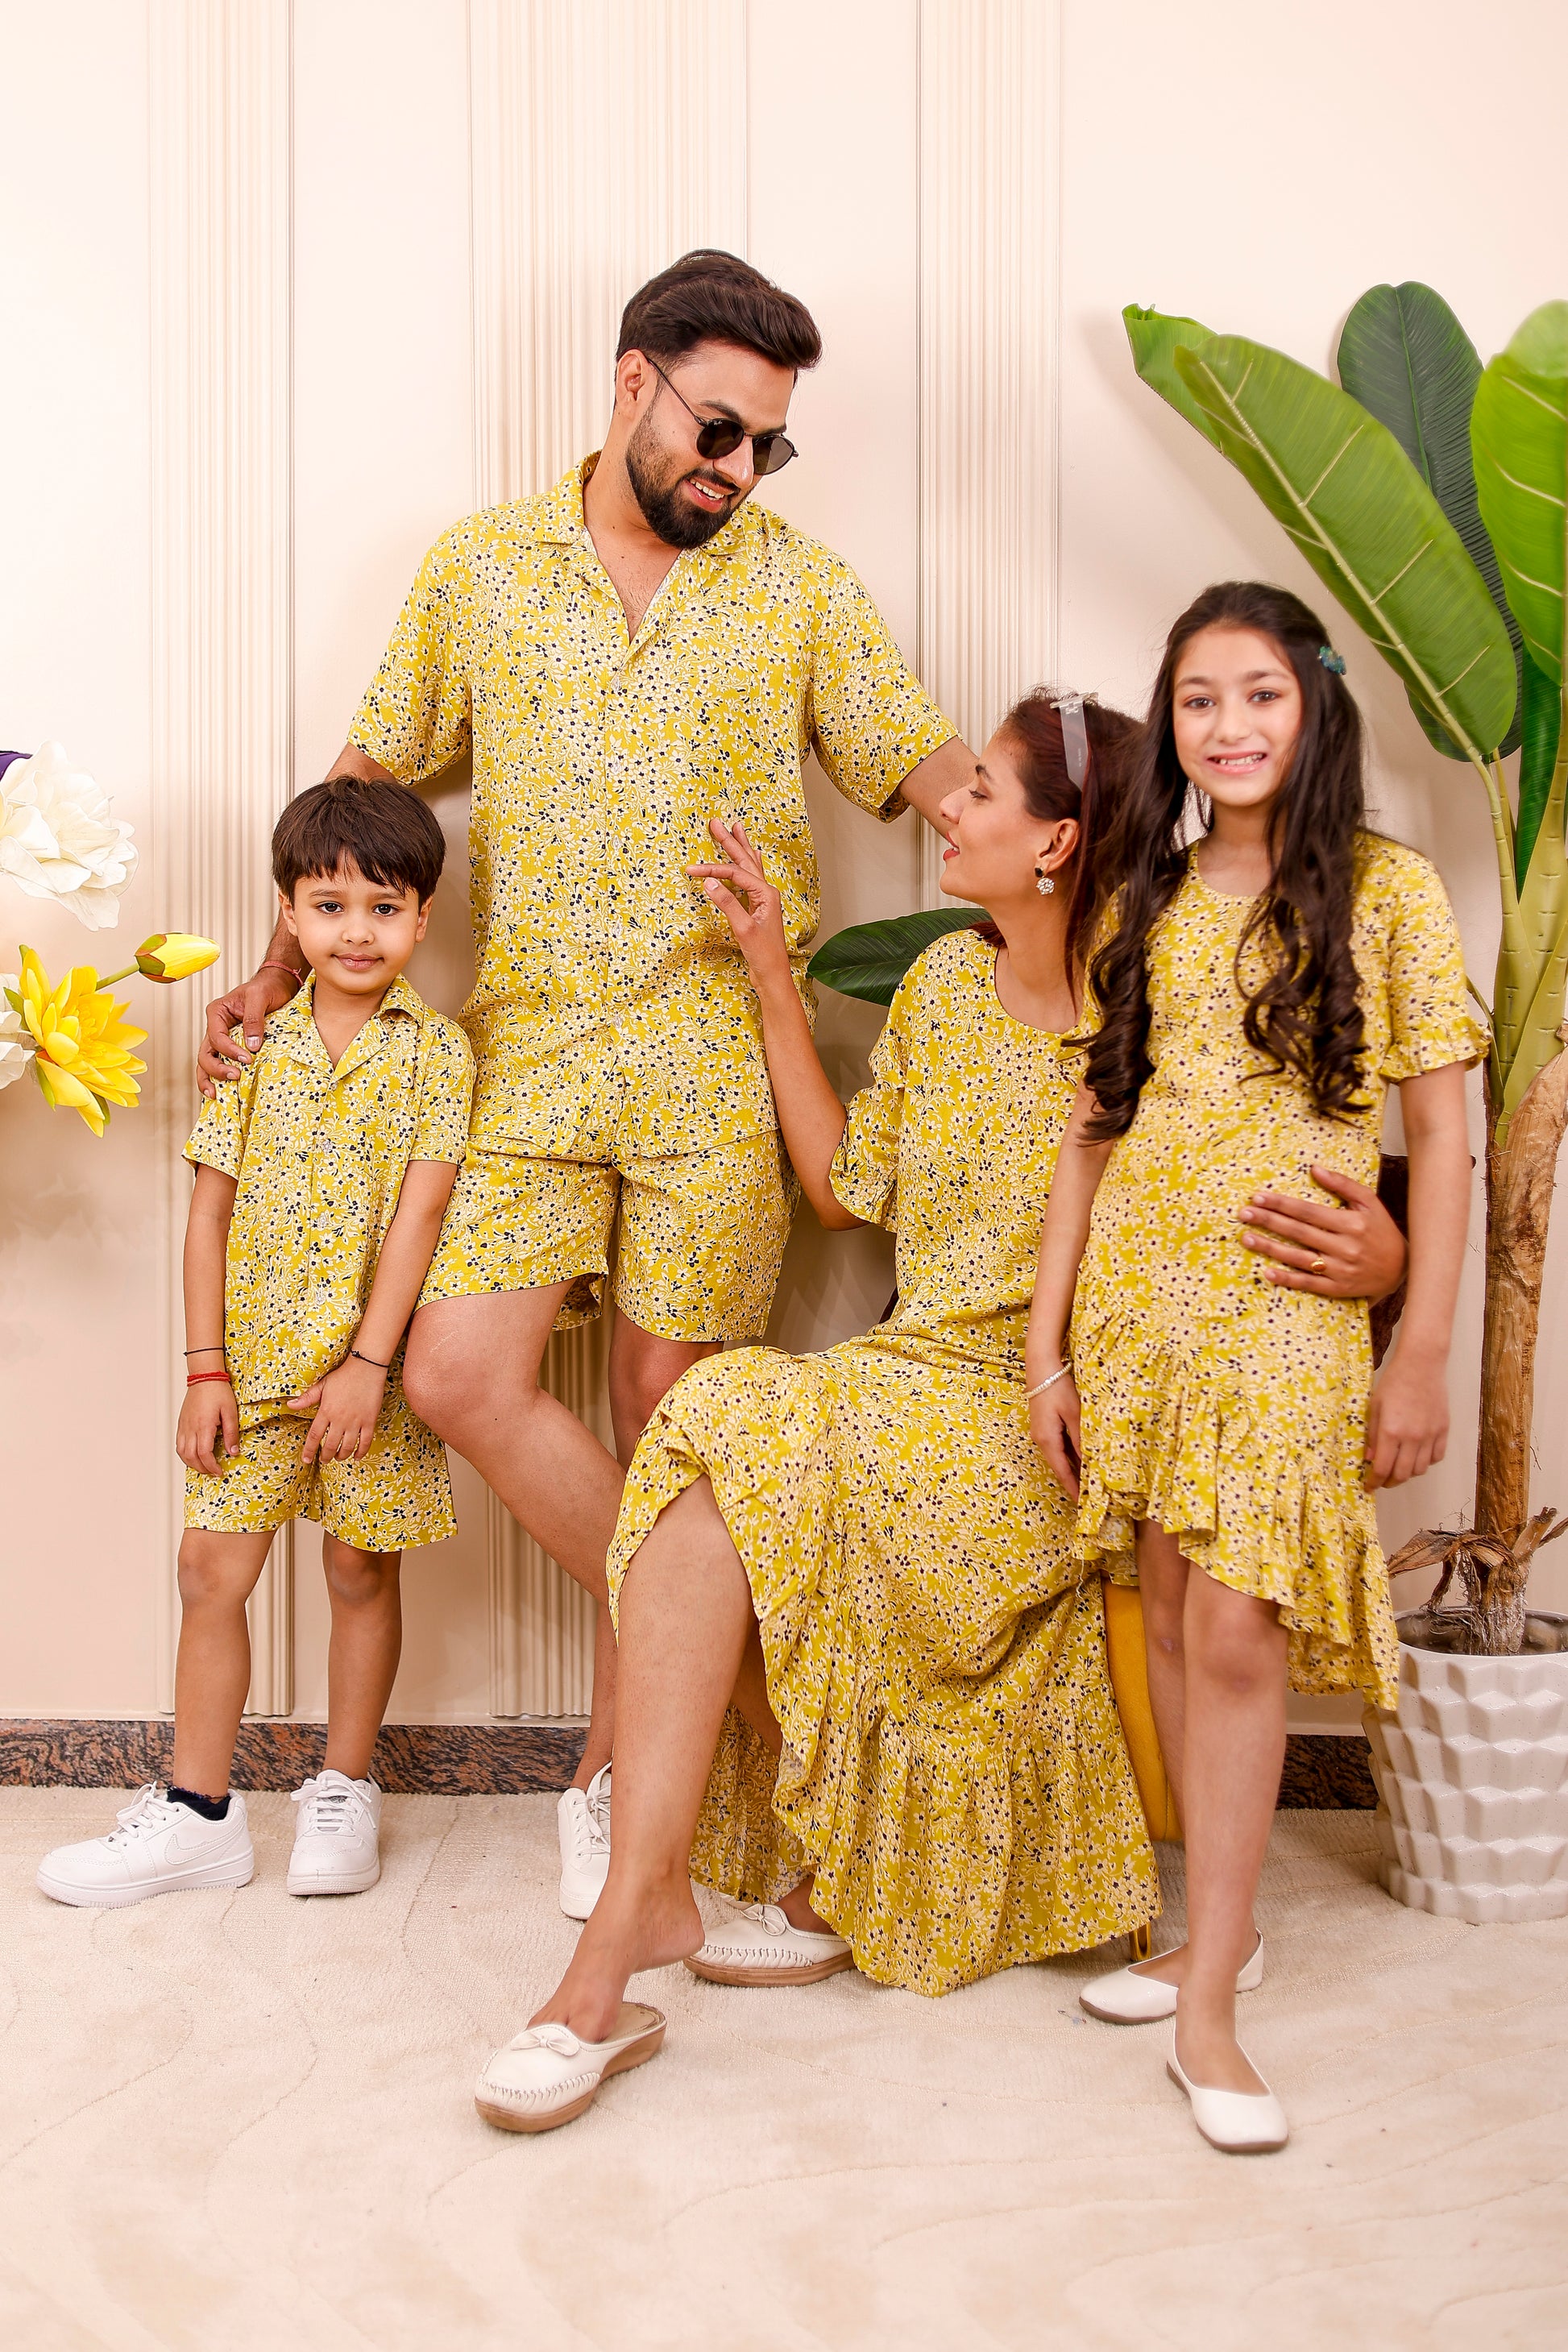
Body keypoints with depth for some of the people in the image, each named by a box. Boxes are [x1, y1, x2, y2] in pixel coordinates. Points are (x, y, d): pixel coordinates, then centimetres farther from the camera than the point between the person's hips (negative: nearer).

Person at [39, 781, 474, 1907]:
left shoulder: (435, 1050, -3)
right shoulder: (259, 1047, 4)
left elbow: (418, 1212, -10)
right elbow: (211, 1209, 4)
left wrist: (368, 1361, -16)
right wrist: (206, 1366, -2)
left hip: (372, 1365, -2)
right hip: (255, 1359, 2)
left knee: (363, 1571, 9)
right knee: (212, 1571, 3)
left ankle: (344, 1794, 25)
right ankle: (198, 1812, 15)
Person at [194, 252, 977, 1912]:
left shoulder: (800, 588, 8)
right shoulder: (479, 567, 9)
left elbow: (916, 757, 6)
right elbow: (376, 774, 14)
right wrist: (277, 972, 10)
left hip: (719, 1062, -1)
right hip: (531, 1051, 2)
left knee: (664, 1405, 2)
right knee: (460, 1378, -10)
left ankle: (615, 1772, 17)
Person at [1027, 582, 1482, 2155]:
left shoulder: (1387, 892, -1)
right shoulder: (1146, 906, 9)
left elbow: (1440, 1143, -1)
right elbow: (1089, 1133, 10)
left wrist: (1423, 1356, -5)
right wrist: (1046, 1346, 5)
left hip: (1288, 1316, -4)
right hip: (1133, 1297, 4)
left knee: (1236, 1634, -8)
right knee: (1171, 1621, 9)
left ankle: (1207, 2007, 2)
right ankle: (1218, 1928, 25)